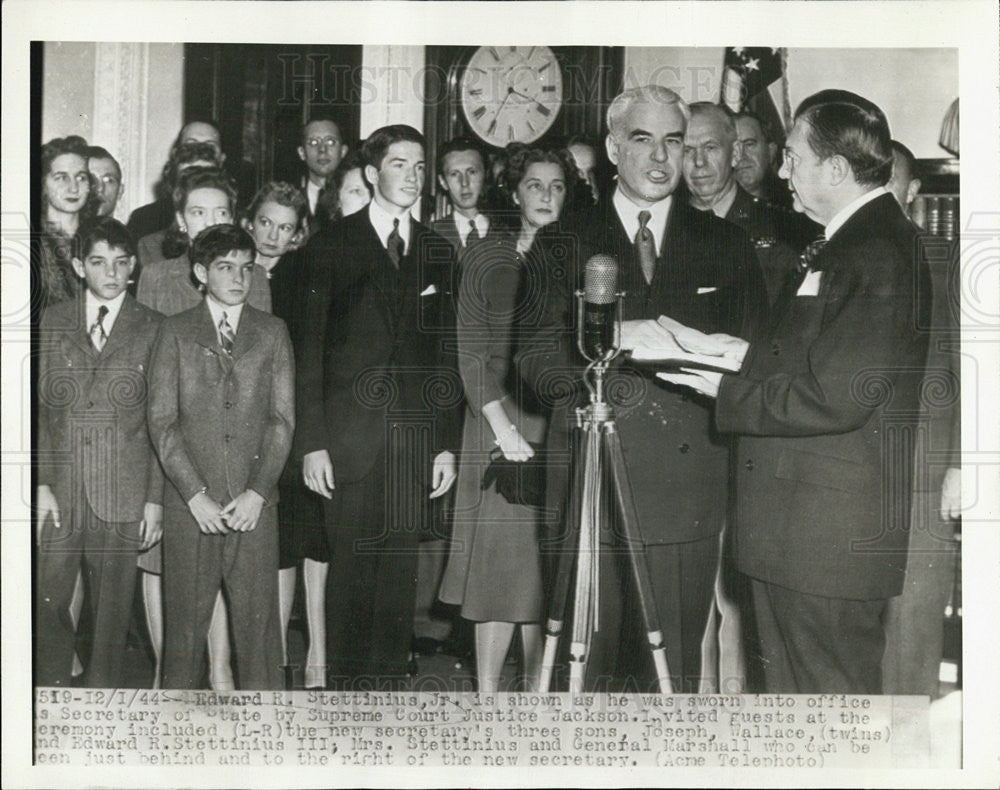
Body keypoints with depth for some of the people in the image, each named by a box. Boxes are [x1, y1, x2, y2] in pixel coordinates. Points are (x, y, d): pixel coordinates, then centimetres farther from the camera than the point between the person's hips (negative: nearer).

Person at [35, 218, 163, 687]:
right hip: (58, 492, 1)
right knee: (46, 603, 2)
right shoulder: (50, 323, 9)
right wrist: (41, 484, -3)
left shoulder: (153, 329, 4)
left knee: (111, 610, 5)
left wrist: (155, 497, -1)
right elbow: (37, 407, 7)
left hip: (122, 495, -1)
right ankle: (52, 686, 23)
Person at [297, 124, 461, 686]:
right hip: (351, 435, -2)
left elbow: (448, 355, 12)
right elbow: (309, 348, 1)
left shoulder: (439, 251, 14)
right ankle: (344, 680, 11)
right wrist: (311, 440, -6)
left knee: (402, 567, 4)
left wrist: (449, 444, 5)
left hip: (417, 439, 2)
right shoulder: (332, 245, 6)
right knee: (350, 565, -1)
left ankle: (392, 677, 13)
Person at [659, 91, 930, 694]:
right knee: (792, 684, 20)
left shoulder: (880, 256, -20)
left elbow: (834, 398, -25)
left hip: (834, 532, -10)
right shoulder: (851, 243, 13)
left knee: (831, 688, 3)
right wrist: (743, 354, 5)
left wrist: (728, 393, -14)